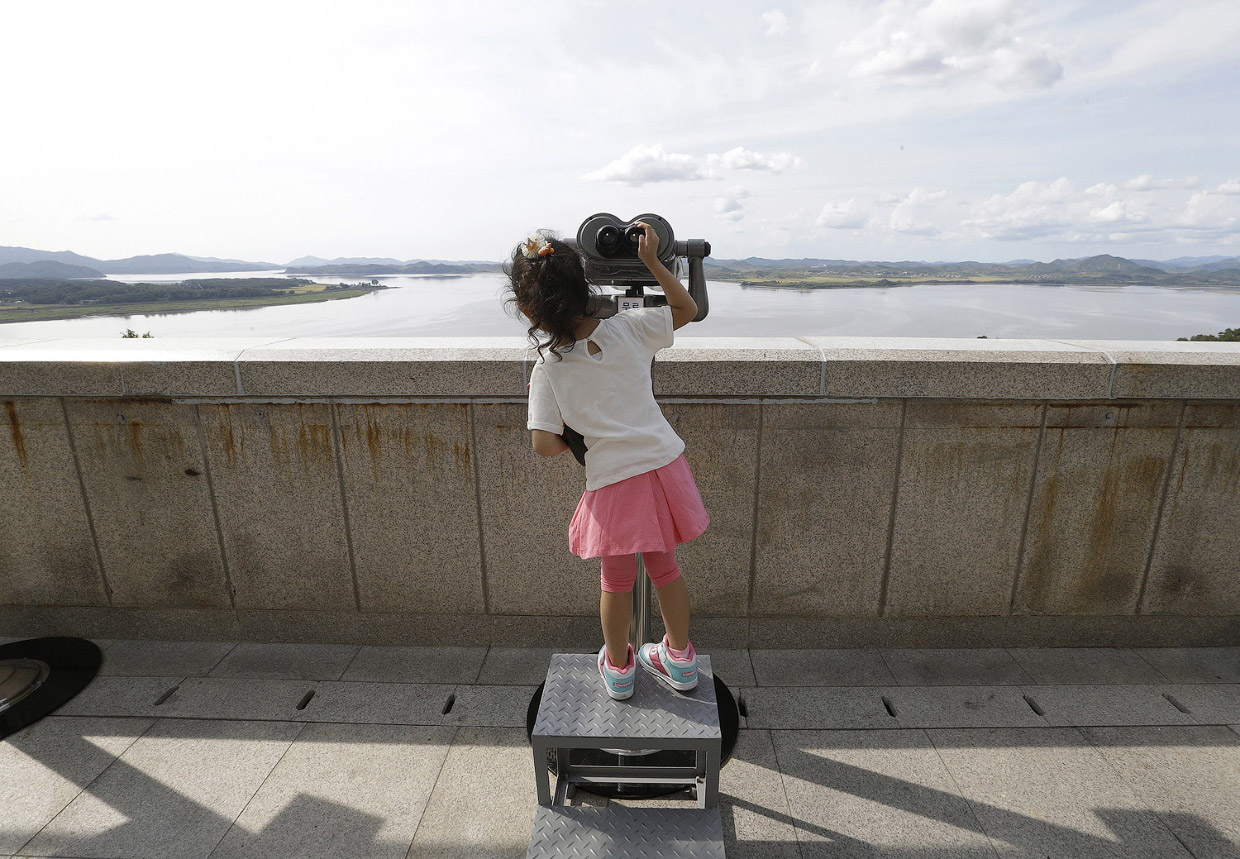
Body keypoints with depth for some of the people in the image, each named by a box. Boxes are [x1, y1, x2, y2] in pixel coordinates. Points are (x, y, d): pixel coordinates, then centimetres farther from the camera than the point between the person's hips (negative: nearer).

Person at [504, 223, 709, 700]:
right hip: (663, 463, 3)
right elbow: (687, 308, 9)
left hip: (613, 481, -2)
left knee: (617, 581, 20)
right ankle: (679, 659, 43)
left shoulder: (547, 368, -9)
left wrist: (572, 443, 7)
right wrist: (652, 260, 8)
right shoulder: (628, 328, -5)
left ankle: (618, 668, 42)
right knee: (664, 567, 23)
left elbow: (544, 444, -14)